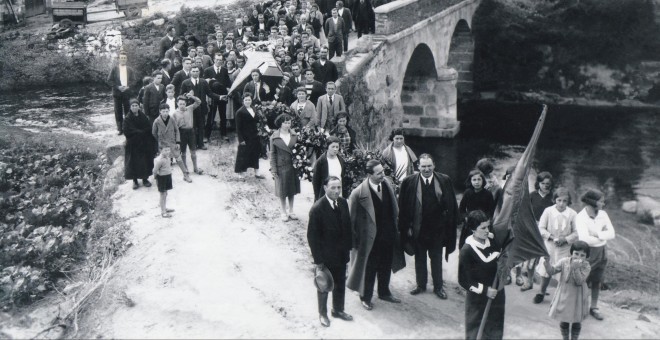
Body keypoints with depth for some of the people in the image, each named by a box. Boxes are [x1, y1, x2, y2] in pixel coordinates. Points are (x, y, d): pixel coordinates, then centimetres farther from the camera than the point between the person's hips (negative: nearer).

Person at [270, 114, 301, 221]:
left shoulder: (294, 136, -1)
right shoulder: (274, 137, -7)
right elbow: (272, 154, -4)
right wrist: (273, 169, -8)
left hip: (293, 166, 2)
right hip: (281, 167, -2)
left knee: (292, 190, 12)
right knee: (282, 191, 7)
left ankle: (291, 211, 25)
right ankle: (284, 212, 20)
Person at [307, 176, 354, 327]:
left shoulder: (343, 203, -4)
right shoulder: (317, 208, -22)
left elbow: (347, 226, 6)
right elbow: (312, 236, -18)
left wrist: (348, 247, 4)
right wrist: (318, 260, -15)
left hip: (341, 254, 5)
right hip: (326, 256, -5)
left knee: (340, 284, 19)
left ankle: (338, 310, 40)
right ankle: (323, 313, 34)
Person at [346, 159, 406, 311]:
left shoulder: (388, 186, -5)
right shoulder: (359, 193, -22)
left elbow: (394, 210, 8)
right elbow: (351, 218, -13)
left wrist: (395, 229, 8)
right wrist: (354, 239, -9)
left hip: (388, 236, 5)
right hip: (370, 239, -5)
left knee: (386, 267, 22)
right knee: (369, 269, 12)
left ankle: (384, 292, 44)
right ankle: (365, 297, 33)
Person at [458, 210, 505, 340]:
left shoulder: (493, 242, -3)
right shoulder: (467, 250, -17)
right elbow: (463, 280, -14)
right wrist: (484, 290, -19)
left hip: (496, 293, 5)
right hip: (477, 298, -5)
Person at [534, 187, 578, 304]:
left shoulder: (572, 214, -8)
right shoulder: (548, 211, -7)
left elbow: (576, 233, -4)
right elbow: (541, 228, -4)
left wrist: (565, 239, -17)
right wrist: (551, 237, -16)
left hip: (565, 248, -1)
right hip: (549, 246, 1)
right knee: (546, 270, 11)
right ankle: (542, 292, 28)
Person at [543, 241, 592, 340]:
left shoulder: (586, 266, -16)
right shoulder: (564, 261, -11)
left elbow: (579, 281, -26)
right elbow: (552, 271, -13)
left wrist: (575, 268, -39)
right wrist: (547, 263, -34)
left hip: (577, 297, -1)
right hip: (564, 295, 1)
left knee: (576, 321, 13)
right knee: (564, 320, 14)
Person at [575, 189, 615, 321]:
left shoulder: (603, 214, -2)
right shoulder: (581, 217, -19)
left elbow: (612, 234, -6)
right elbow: (585, 239, -28)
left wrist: (597, 235, -20)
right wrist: (603, 238, -15)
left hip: (602, 252, 5)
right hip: (588, 252, -5)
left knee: (597, 281, 16)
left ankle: (594, 307, 30)